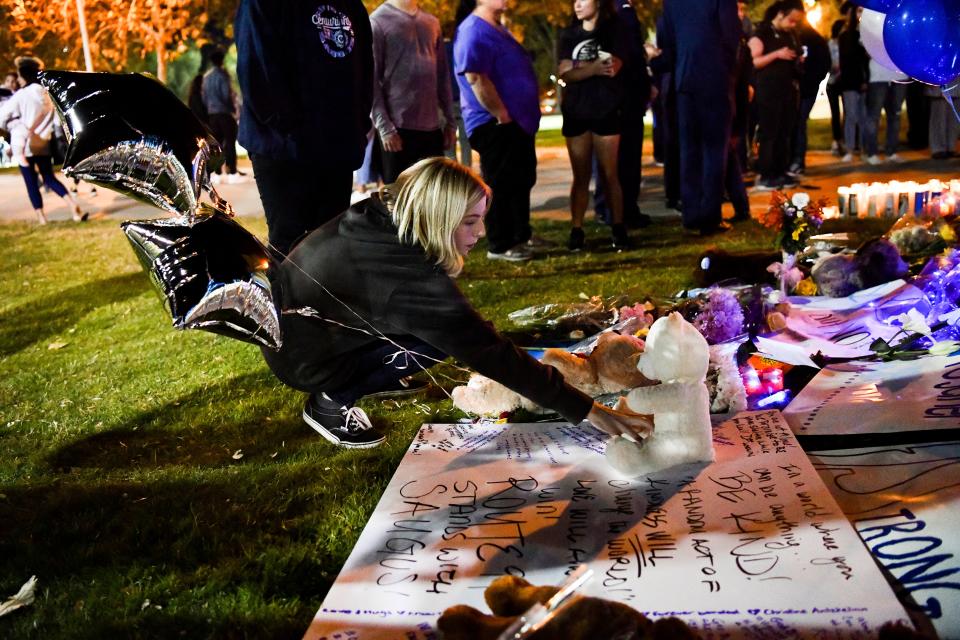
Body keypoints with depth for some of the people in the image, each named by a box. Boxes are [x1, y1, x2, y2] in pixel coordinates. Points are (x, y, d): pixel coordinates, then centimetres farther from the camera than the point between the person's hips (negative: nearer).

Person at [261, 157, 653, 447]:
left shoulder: (381, 215, -10)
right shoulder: (411, 275, -33)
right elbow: (489, 353, -31)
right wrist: (588, 411, -27)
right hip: (301, 358, -8)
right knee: (436, 341, -17)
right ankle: (330, 403, -6)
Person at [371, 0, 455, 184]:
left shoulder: (432, 22, 14)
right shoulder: (378, 22, -2)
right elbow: (372, 80, -7)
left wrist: (450, 121, 11)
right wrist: (385, 127, -13)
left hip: (432, 127, 5)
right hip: (398, 127, -5)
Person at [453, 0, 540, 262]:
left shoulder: (498, 29, 17)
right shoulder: (473, 31, -16)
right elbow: (476, 78, -25)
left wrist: (525, 114, 19)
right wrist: (502, 115, -22)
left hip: (517, 122, 10)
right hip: (495, 125, -10)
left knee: (521, 182, 16)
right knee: (501, 186, -3)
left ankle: (520, 236, 28)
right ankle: (500, 245, 6)